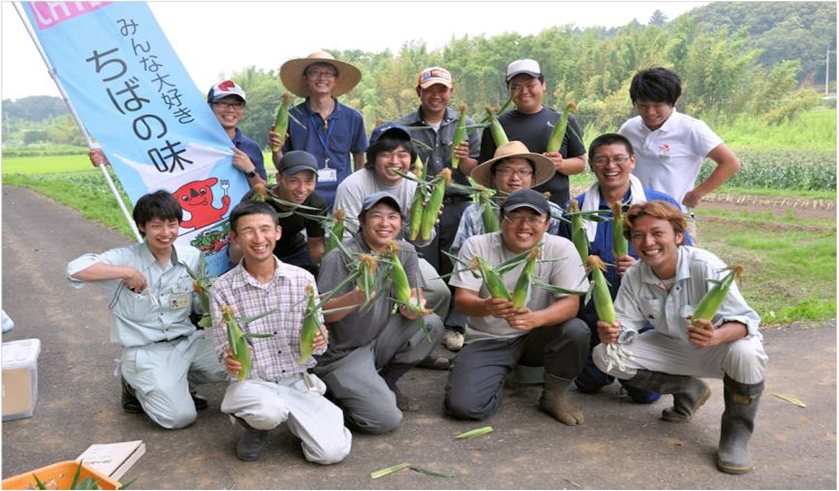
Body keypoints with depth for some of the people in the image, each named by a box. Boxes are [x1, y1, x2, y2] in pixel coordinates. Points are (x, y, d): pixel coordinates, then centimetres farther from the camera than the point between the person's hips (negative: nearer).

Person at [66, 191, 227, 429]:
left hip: (188, 340, 5)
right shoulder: (126, 258, -10)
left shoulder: (192, 257, 2)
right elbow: (75, 269, -25)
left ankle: (176, 383, 11)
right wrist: (126, 272, -26)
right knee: (180, 416, -17)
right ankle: (138, 388, 14)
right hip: (146, 351, -5)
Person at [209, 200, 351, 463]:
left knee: (332, 451, -17)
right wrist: (230, 359, -28)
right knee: (270, 410, -37)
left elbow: (316, 339, 1)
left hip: (299, 381, 2)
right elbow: (225, 349, -4)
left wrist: (317, 340, -22)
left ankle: (292, 417, 16)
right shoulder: (223, 289, -6)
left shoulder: (303, 279, -2)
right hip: (252, 382, -1)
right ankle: (255, 427, 3)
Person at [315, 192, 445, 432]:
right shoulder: (340, 257, -17)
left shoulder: (405, 252, 1)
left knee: (432, 324, -15)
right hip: (342, 355, -6)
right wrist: (355, 298, -39)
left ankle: (386, 382, 4)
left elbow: (416, 297, -2)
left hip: (378, 342, 6)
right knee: (386, 420, -18)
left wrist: (413, 306, -28)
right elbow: (323, 312, -19)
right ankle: (333, 395, 9)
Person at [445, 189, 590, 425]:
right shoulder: (476, 246, -10)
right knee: (463, 405, -22)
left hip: (536, 336, 1)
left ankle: (554, 396, -2)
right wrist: (487, 307, -41)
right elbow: (462, 300, -16)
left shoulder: (561, 248, -11)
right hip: (487, 340, -1)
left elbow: (571, 303, -17)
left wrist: (535, 318, -39)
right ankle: (499, 375, 12)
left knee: (576, 331, -30)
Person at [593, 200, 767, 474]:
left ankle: (736, 434, -11)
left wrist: (715, 337, -54)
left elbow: (745, 320, -31)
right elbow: (626, 324, -8)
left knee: (745, 352, -40)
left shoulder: (706, 267, -28)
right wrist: (611, 333, -34)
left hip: (717, 350, -4)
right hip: (674, 348, 5)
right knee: (604, 355, -11)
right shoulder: (634, 278, -11)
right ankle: (688, 390, 9)